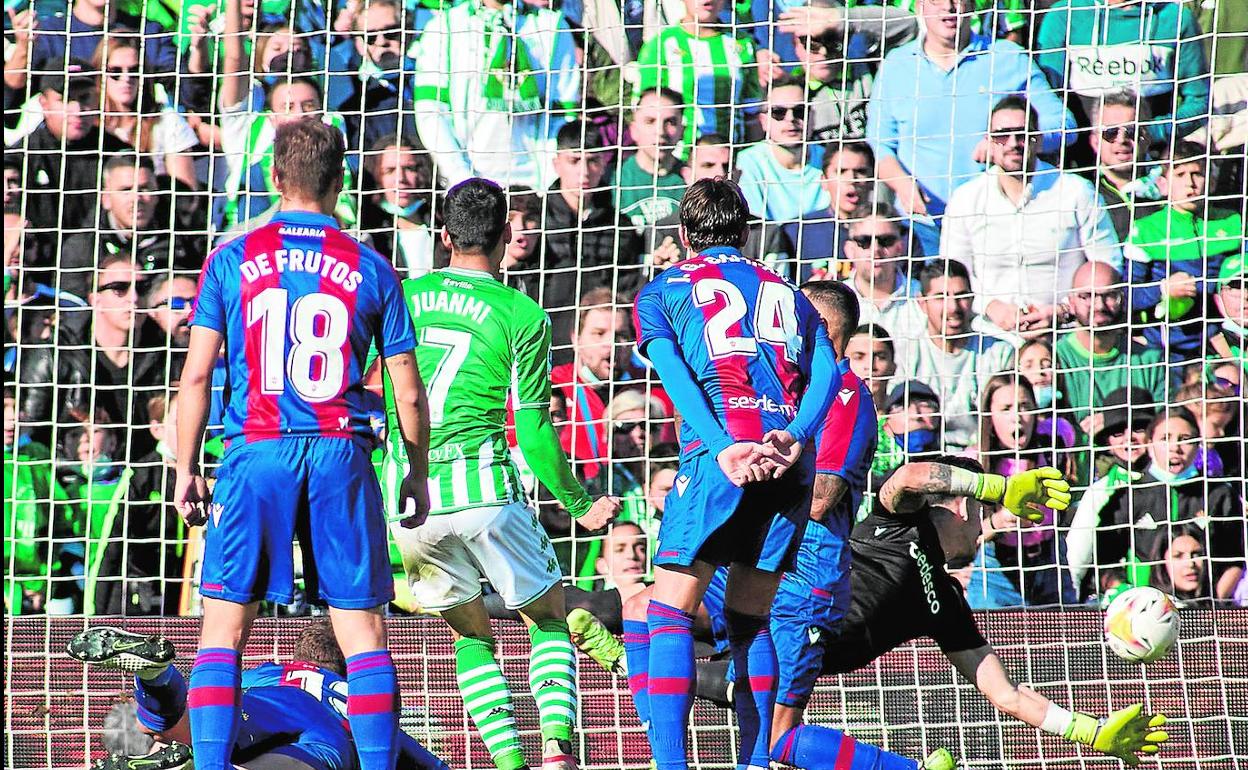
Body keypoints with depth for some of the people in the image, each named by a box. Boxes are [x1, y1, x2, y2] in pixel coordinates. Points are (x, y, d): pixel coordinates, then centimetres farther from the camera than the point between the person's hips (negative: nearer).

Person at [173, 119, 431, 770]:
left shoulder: (232, 260, 4)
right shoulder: (371, 269, 6)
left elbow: (197, 375, 2)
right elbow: (408, 391, 7)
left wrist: (185, 470, 9)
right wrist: (418, 473, 20)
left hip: (256, 450, 0)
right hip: (341, 452, 0)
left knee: (224, 625, 4)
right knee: (363, 630, 3)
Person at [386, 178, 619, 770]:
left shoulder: (401, 297, 8)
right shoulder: (521, 315, -2)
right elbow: (533, 431, -4)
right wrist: (579, 505, 9)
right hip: (483, 487, -3)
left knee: (471, 633, 19)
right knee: (549, 616, 15)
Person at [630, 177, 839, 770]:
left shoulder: (662, 292, 17)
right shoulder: (788, 294, 27)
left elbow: (676, 375, -2)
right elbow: (826, 372, 8)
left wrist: (725, 449, -13)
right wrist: (793, 436, -8)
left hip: (719, 455, -4)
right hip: (791, 465, 4)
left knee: (670, 610, 0)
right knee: (749, 617, 14)